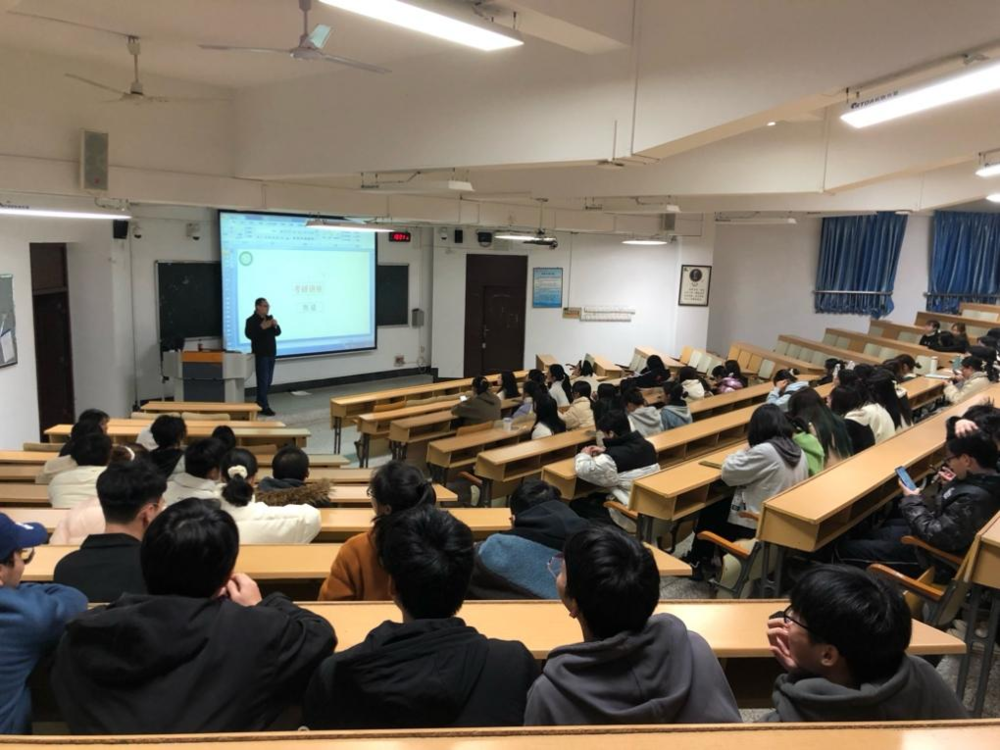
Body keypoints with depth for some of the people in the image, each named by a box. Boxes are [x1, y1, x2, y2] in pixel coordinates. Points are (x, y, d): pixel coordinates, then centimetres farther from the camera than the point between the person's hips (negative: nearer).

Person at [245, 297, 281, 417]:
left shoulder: (270, 318, 11)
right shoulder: (251, 320, -10)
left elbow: (278, 333, 12)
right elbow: (249, 334, -24)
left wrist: (275, 326, -7)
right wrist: (262, 327, -28)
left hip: (271, 353, 7)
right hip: (260, 354, -7)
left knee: (268, 381, 11)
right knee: (263, 381, -8)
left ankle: (260, 403, 22)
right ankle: (264, 407, -6)